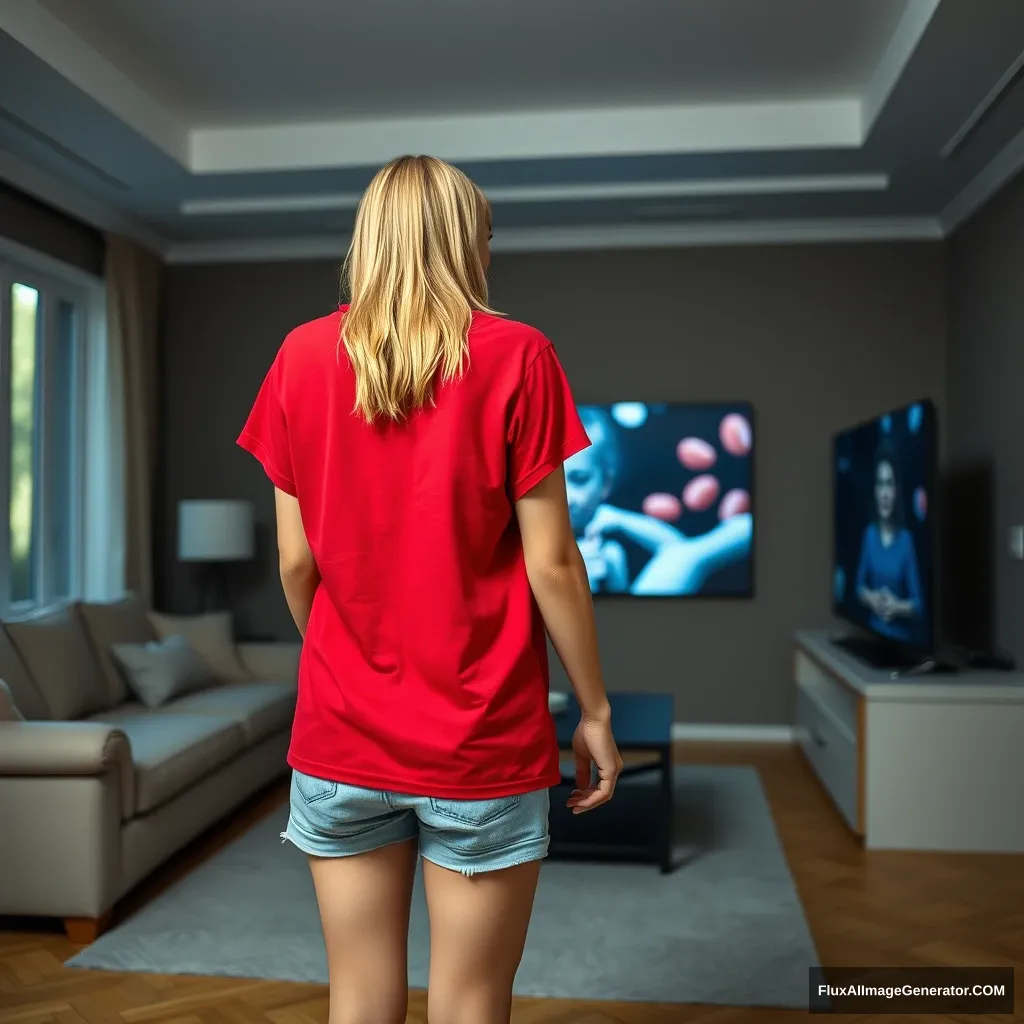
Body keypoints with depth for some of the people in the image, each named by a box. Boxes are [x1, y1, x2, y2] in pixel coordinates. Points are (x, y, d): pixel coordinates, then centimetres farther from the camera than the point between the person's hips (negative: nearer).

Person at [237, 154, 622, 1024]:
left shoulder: (303, 357, 0)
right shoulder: (515, 357, -8)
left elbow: (295, 561, 2)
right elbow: (550, 562, -9)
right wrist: (596, 709, 2)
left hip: (342, 733, 3)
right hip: (482, 740, -2)